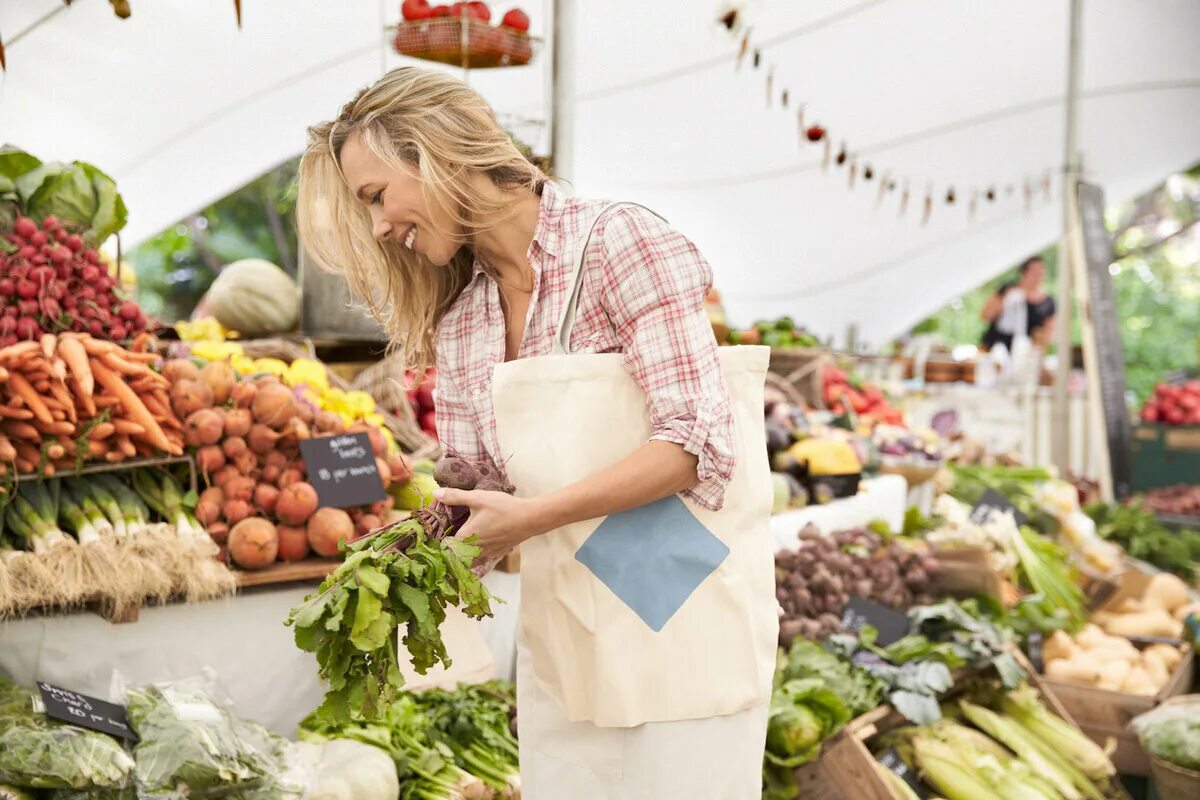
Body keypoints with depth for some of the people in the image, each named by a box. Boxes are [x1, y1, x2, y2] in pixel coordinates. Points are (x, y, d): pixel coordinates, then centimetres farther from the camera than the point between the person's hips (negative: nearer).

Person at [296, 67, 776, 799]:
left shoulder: (617, 242, -12)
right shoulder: (455, 321, 7)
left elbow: (698, 442, -18)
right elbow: (471, 483, 8)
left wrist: (531, 517, -21)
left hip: (683, 607, -5)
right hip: (561, 625, 6)